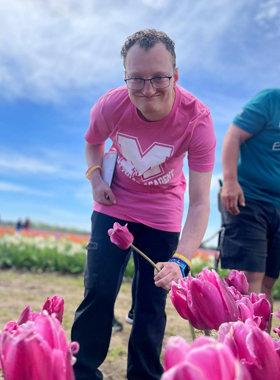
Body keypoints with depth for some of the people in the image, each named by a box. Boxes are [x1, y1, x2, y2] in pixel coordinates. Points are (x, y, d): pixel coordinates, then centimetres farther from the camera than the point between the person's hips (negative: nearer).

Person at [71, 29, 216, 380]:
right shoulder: (110, 106, -22)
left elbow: (199, 202, -29)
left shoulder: (197, 119, -28)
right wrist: (95, 176, -16)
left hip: (162, 215, 0)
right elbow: (93, 143, 4)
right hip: (114, 206, 1)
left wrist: (181, 261, -42)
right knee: (98, 291, -4)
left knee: (152, 303, 4)